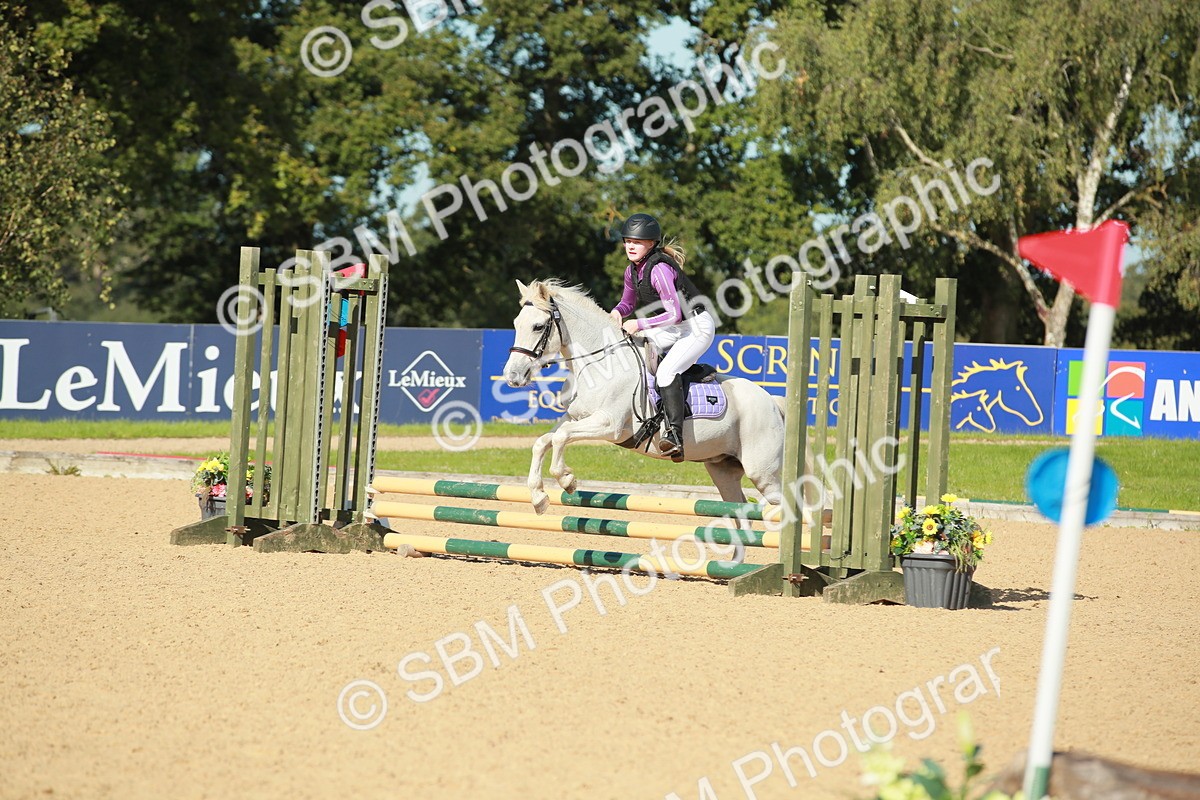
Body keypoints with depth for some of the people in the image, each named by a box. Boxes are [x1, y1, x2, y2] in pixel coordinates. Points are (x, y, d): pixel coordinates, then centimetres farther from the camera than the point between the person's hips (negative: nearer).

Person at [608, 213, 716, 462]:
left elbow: (674, 314, -29)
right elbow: (628, 303, 20)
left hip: (697, 327, -10)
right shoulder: (632, 270, 3)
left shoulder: (659, 269, -25)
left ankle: (675, 435, -38)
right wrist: (617, 312, -3)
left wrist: (639, 324, -25)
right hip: (671, 331, 10)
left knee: (666, 370, -29)